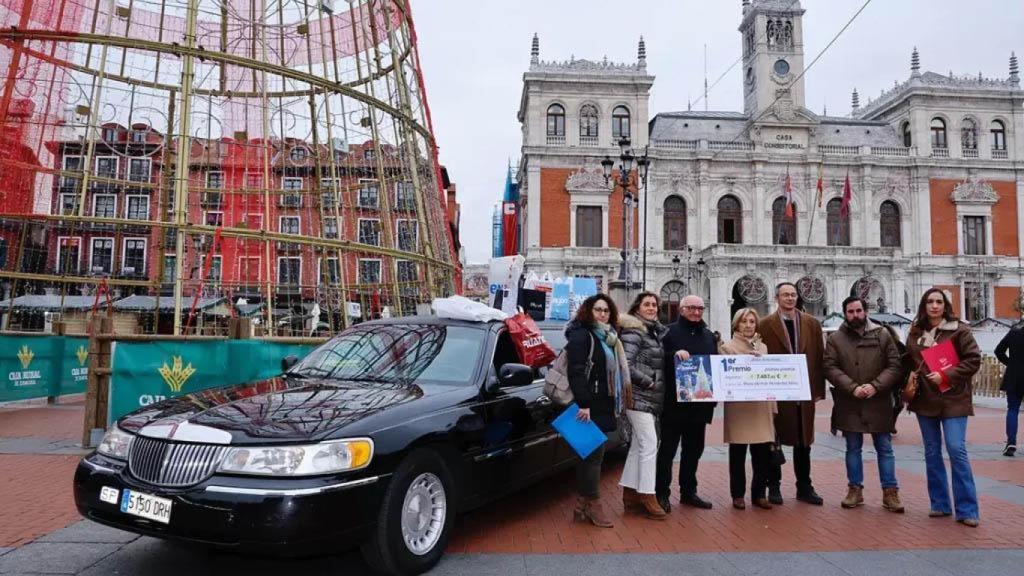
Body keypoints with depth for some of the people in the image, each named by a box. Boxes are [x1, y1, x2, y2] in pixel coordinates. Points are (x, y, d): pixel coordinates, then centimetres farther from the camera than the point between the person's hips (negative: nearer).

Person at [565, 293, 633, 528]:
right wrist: (583, 404, -24)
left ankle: (582, 505, 18)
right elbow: (576, 372, -19)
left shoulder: (607, 337, 18)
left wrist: (615, 404, 20)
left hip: (604, 406, 9)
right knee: (593, 454, -4)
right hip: (590, 406, -9)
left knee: (591, 454, 11)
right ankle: (592, 505, 6)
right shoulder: (582, 335, -10)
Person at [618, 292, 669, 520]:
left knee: (639, 445, 13)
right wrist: (649, 382, -14)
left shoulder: (655, 331, 14)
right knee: (649, 445, -10)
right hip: (638, 396, -9)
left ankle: (630, 493, 21)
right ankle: (647, 497, -4)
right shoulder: (633, 332, -11)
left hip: (652, 398, 9)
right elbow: (625, 365, -18)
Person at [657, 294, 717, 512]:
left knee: (694, 449, 14)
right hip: (674, 402, -6)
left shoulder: (709, 336, 15)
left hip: (700, 402, 6)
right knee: (668, 448, 1)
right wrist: (675, 354, -28)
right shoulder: (670, 332, -4)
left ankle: (688, 492, 26)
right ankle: (662, 492, 9)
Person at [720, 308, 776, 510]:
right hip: (738, 408, -4)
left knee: (763, 453, 3)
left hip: (761, 408, 4)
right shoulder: (727, 347, 0)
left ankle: (759, 494, 18)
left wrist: (773, 407, 12)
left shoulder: (763, 347, 14)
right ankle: (738, 495, 16)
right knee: (738, 453, 4)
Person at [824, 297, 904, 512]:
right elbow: (830, 368, -5)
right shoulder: (835, 339, 2)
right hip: (849, 404, 0)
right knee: (853, 448, 11)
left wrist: (875, 385, -15)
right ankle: (855, 489, 22)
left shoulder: (882, 335, 3)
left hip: (879, 403, 0)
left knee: (885, 449, 8)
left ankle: (890, 492, 17)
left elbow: (894, 366, -1)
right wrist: (852, 388, -17)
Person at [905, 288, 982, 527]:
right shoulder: (915, 332, 7)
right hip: (925, 400, 4)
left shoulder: (959, 330, -5)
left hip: (953, 400, -4)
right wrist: (912, 375, -2)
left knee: (957, 451, -8)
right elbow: (909, 361, 17)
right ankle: (939, 504, 19)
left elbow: (973, 360, -8)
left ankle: (967, 509, 1)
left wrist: (946, 375, -16)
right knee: (932, 453, 9)